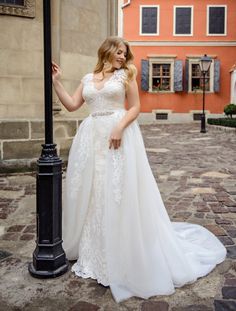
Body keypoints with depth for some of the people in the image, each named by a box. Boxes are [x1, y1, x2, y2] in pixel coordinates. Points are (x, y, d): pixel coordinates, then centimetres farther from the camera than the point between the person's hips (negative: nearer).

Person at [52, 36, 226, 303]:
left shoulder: (125, 75, 4)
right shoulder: (88, 78, 15)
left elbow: (135, 107, -1)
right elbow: (72, 105, 10)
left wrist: (120, 128, -17)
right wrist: (56, 81, 5)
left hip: (119, 134, -4)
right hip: (91, 138, 5)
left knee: (117, 191, -4)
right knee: (90, 192, 8)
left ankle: (119, 254, 11)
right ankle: (92, 249, 27)